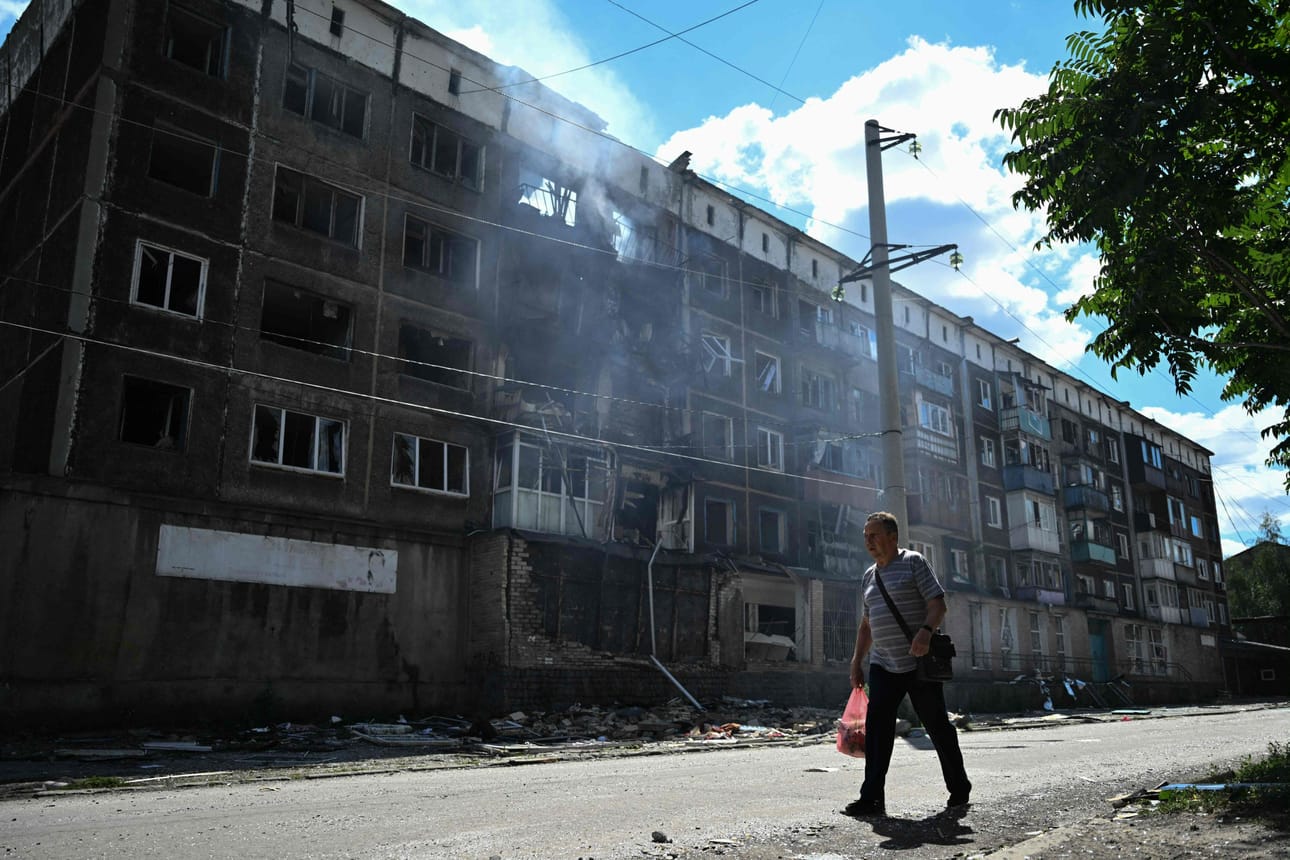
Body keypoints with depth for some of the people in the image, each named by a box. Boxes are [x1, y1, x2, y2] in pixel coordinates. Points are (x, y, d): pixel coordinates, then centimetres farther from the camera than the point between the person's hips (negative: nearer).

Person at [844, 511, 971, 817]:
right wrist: (857, 660, 14)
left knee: (937, 725, 6)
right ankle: (872, 797, -11)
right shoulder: (869, 576, 16)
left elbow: (938, 604, -11)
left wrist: (926, 630, -29)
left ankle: (959, 788, 24)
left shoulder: (913, 562, -2)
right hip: (883, 665, 5)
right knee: (876, 725, -9)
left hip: (919, 663, -5)